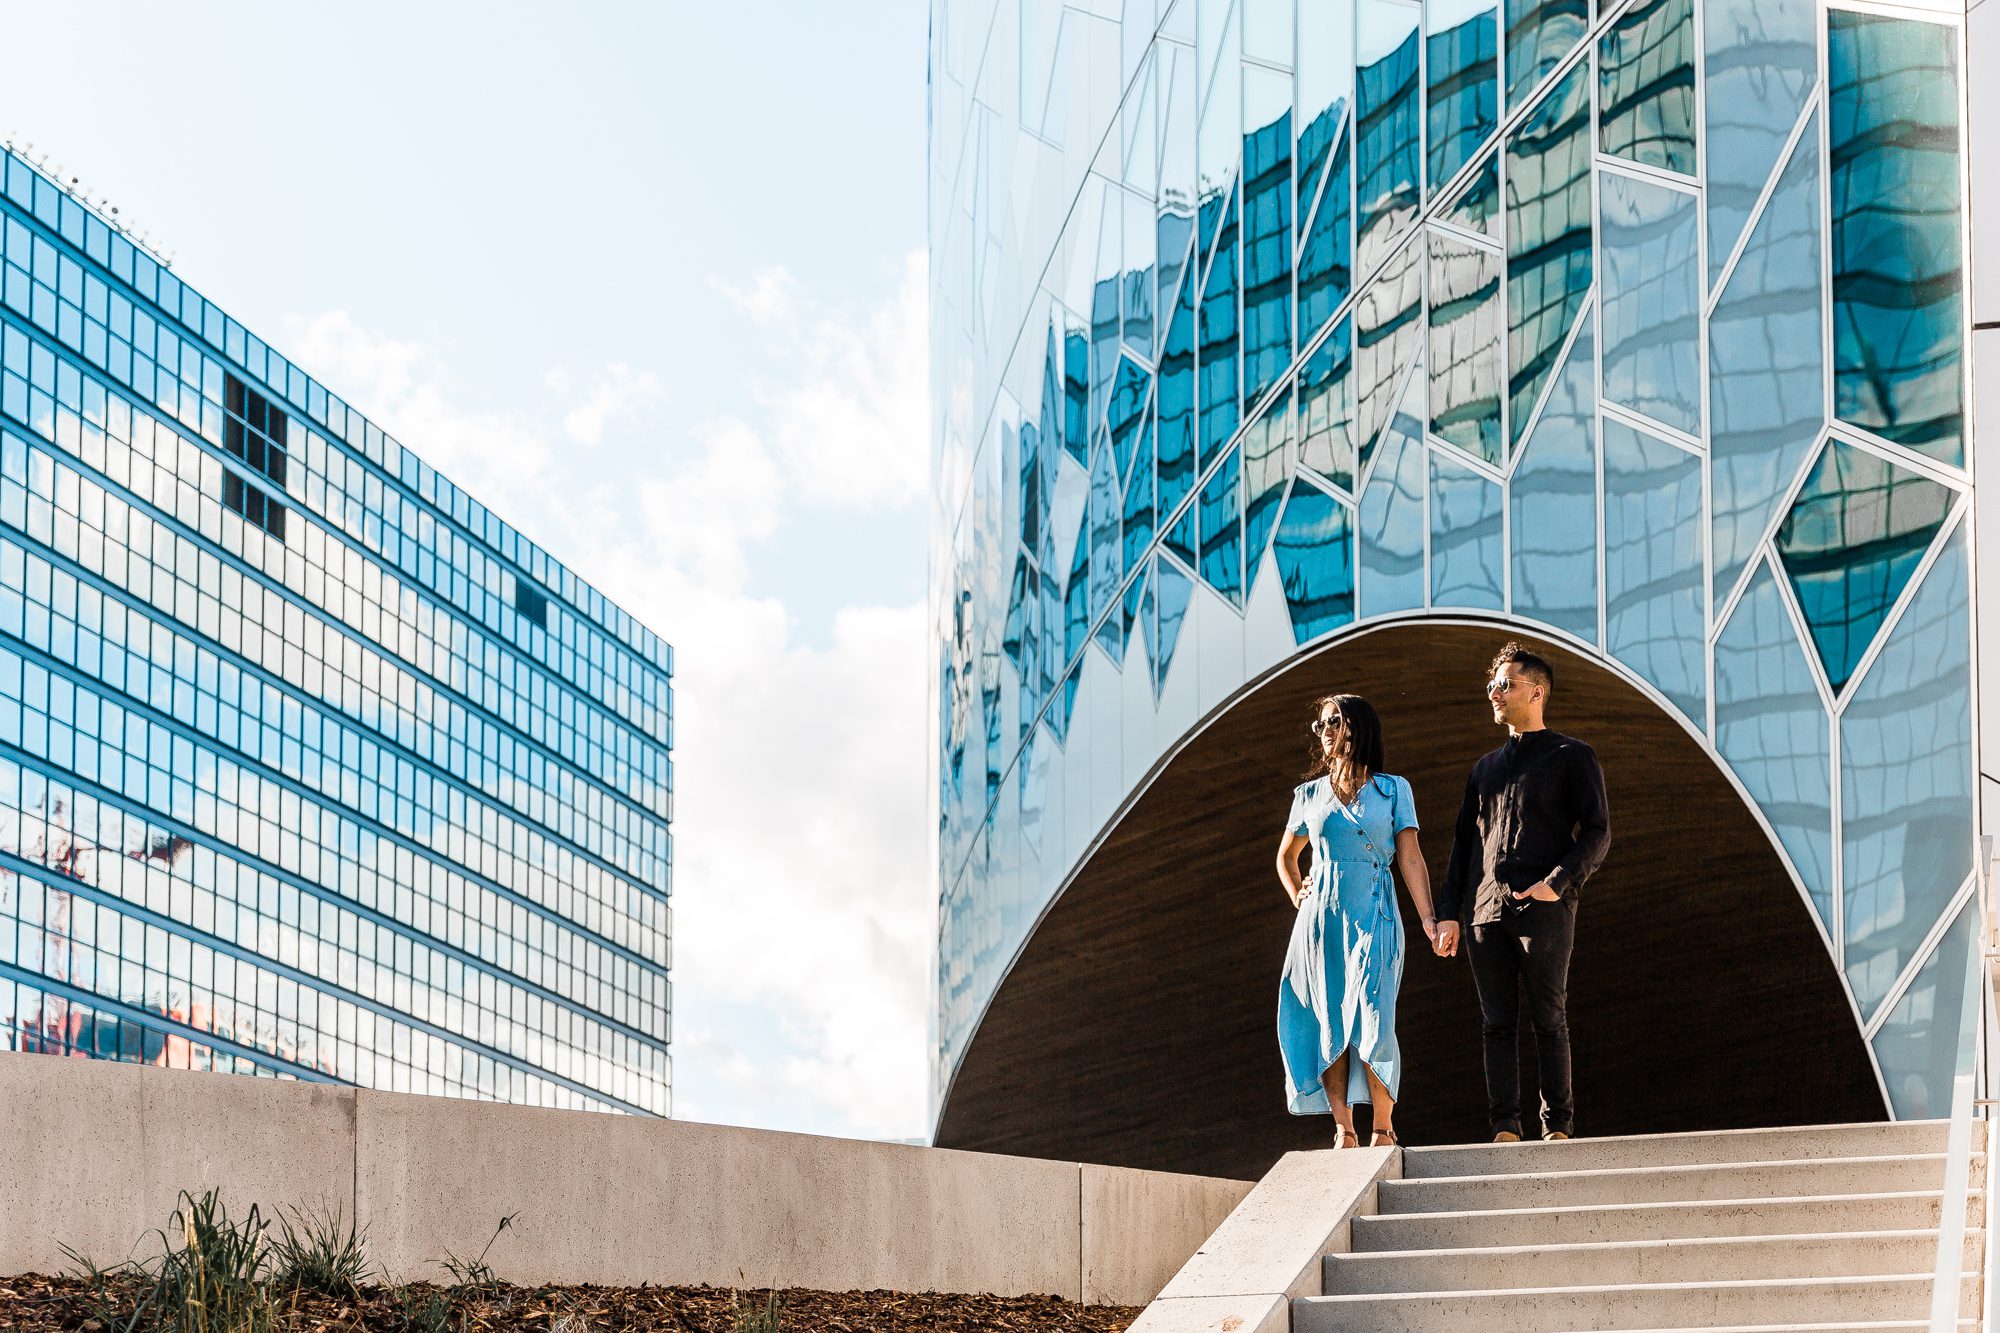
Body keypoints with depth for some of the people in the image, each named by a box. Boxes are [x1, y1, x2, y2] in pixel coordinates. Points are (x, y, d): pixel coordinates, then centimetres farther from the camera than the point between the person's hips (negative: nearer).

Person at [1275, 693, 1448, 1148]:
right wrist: (1298, 897, 10)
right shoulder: (1310, 794, 12)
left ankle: (1383, 1128, -4)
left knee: (1372, 1025, -13)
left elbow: (1410, 858, 1)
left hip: (1374, 916, -3)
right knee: (1329, 1026, -2)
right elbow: (1286, 856, 27)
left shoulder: (1392, 790, 5)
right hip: (1321, 918, 3)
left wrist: (1428, 919, -8)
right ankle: (1344, 1131, 0)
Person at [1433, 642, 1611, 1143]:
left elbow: (1597, 832, -2)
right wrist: (1448, 912, 11)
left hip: (1544, 910, -5)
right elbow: (1463, 842, 21)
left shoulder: (1572, 757, 6)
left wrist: (1558, 882, -15)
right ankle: (1505, 1127, 2)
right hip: (1487, 909, 5)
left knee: (1549, 1019, -3)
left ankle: (1559, 1126, 1)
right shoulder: (1485, 769, 22)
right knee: (1496, 1021, 1)